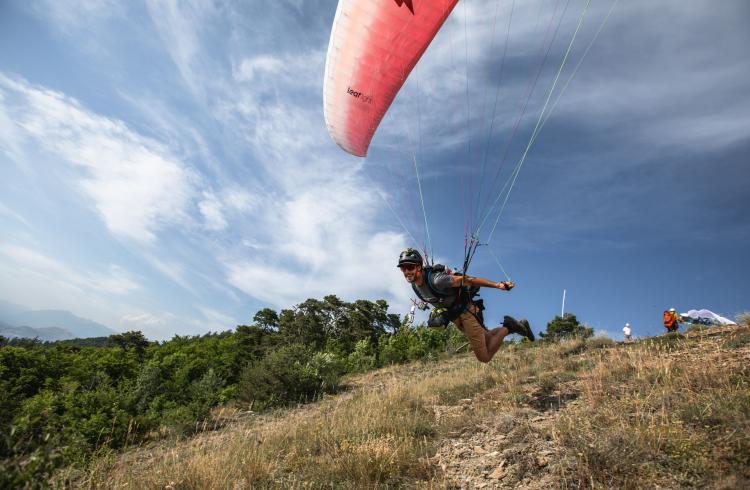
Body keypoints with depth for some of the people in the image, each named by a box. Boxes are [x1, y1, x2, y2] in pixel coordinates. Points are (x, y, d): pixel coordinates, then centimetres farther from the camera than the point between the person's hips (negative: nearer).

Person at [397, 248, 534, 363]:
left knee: (484, 357, -4)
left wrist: (498, 284, -30)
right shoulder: (414, 285, -8)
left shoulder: (436, 280, -33)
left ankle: (507, 327, 11)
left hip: (466, 312, -8)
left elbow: (467, 280, -30)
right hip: (455, 317, 8)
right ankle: (520, 325, 37)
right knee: (487, 339, 23)